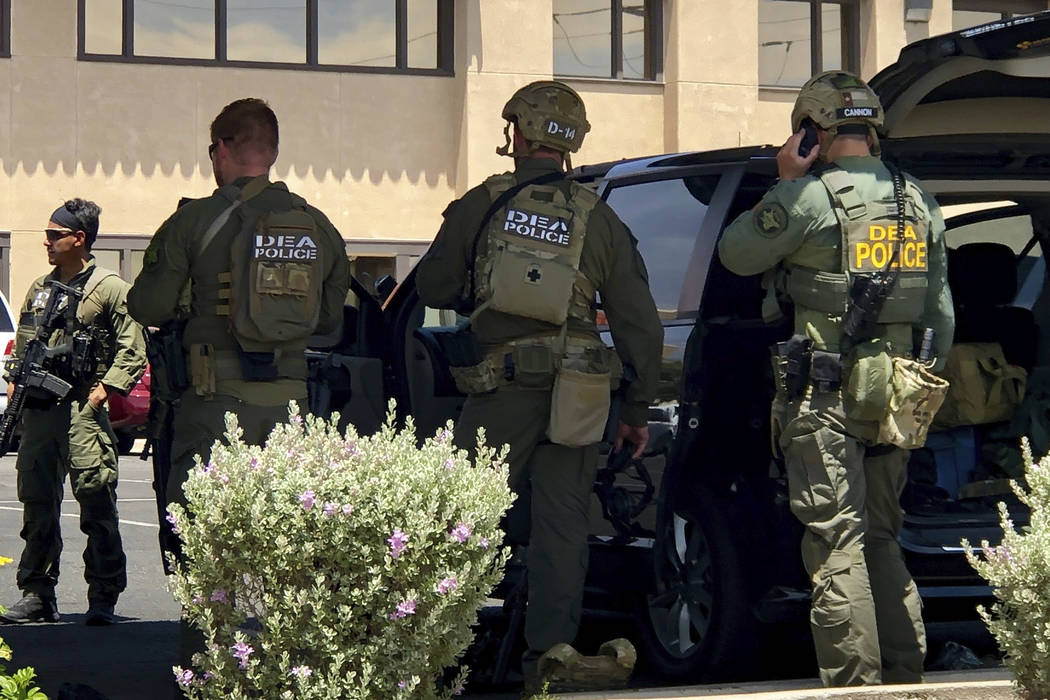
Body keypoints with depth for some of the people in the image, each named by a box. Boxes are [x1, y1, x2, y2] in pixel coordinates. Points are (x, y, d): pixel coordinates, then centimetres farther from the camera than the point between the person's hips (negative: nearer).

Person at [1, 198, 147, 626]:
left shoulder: (109, 289, 0)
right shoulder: (39, 290, 19)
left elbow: (132, 352, -3)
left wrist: (103, 391, -12)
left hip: (82, 409, -6)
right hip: (37, 409, 6)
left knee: (96, 502, -8)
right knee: (37, 502, 6)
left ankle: (103, 597, -3)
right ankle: (37, 594, 13)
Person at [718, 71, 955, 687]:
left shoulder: (811, 196, -11)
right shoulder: (921, 204, 11)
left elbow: (736, 254, 2)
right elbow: (942, 317, 16)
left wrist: (784, 185, 8)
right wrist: (923, 386, 24)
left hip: (825, 400, -6)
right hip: (894, 399, 6)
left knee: (837, 544, -4)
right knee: (882, 541, 17)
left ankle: (855, 682, -6)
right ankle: (905, 673, 18)